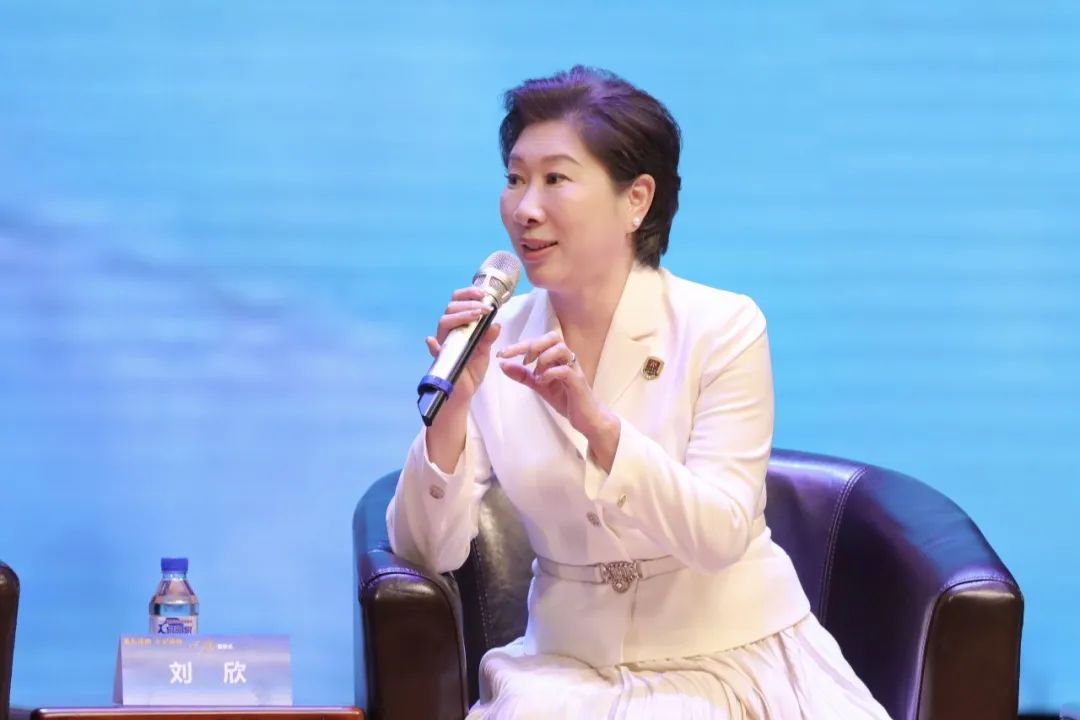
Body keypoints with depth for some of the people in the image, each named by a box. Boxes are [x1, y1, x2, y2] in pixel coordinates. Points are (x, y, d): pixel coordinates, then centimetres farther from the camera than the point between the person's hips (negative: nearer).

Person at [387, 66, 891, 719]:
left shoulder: (724, 329, -8)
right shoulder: (496, 344, 0)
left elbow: (719, 536, -17)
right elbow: (428, 551, -5)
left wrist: (598, 424, -28)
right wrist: (451, 408, -20)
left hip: (733, 660, -1)